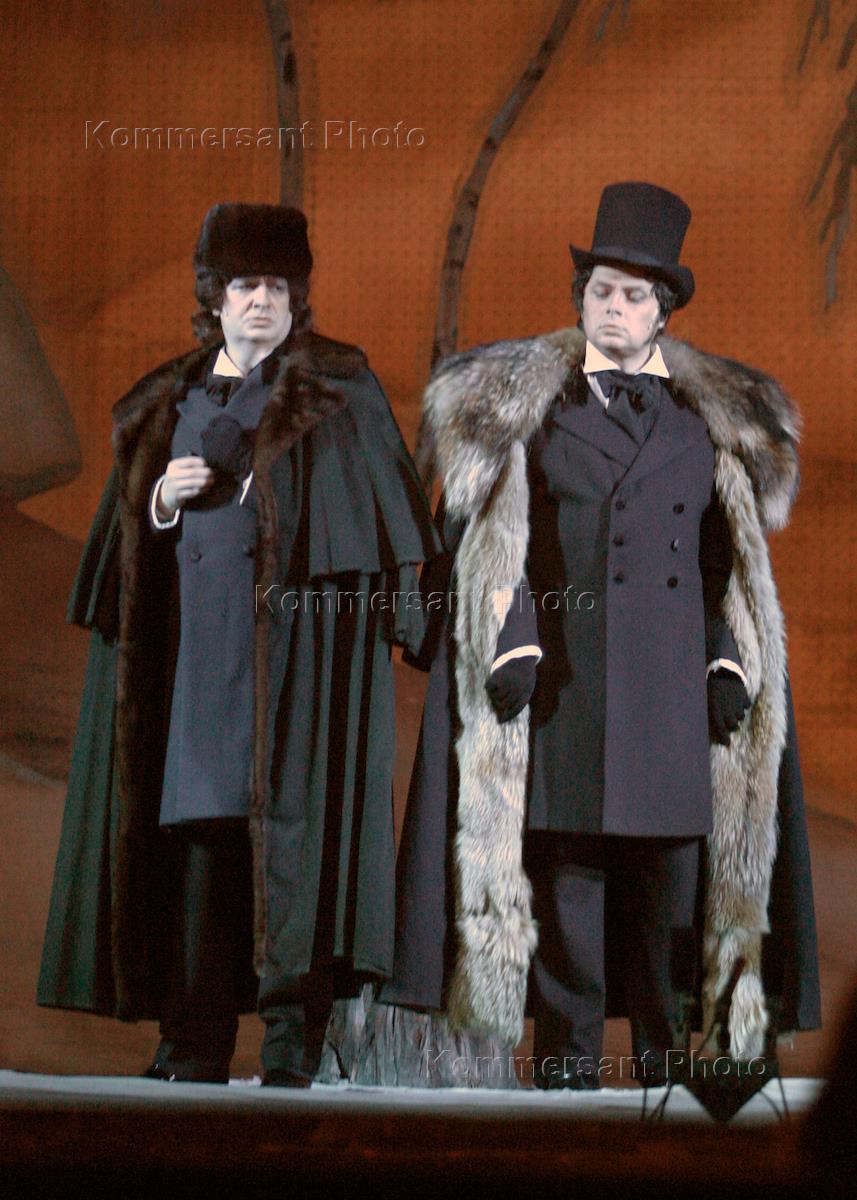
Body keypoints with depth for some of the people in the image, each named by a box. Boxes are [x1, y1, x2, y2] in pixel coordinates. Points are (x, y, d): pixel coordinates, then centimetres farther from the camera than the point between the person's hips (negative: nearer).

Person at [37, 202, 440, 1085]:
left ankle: (293, 1043, -10)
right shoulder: (169, 403, 18)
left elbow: (386, 510, 3)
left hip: (294, 645, -4)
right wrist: (161, 499, -2)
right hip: (189, 643, 4)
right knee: (192, 829, 1)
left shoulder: (337, 389, 7)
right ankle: (194, 1042, 5)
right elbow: (125, 529, 18)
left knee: (291, 820, -11)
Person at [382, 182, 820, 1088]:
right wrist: (512, 646, -9)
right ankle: (567, 1078, 5)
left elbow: (733, 557, 12)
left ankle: (669, 1082, 8)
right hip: (560, 684, -1)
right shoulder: (516, 404, 10)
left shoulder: (716, 418, 14)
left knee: (675, 895, 0)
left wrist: (730, 666, 0)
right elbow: (484, 540, 4)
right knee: (564, 900, -2)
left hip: (674, 689, 1)